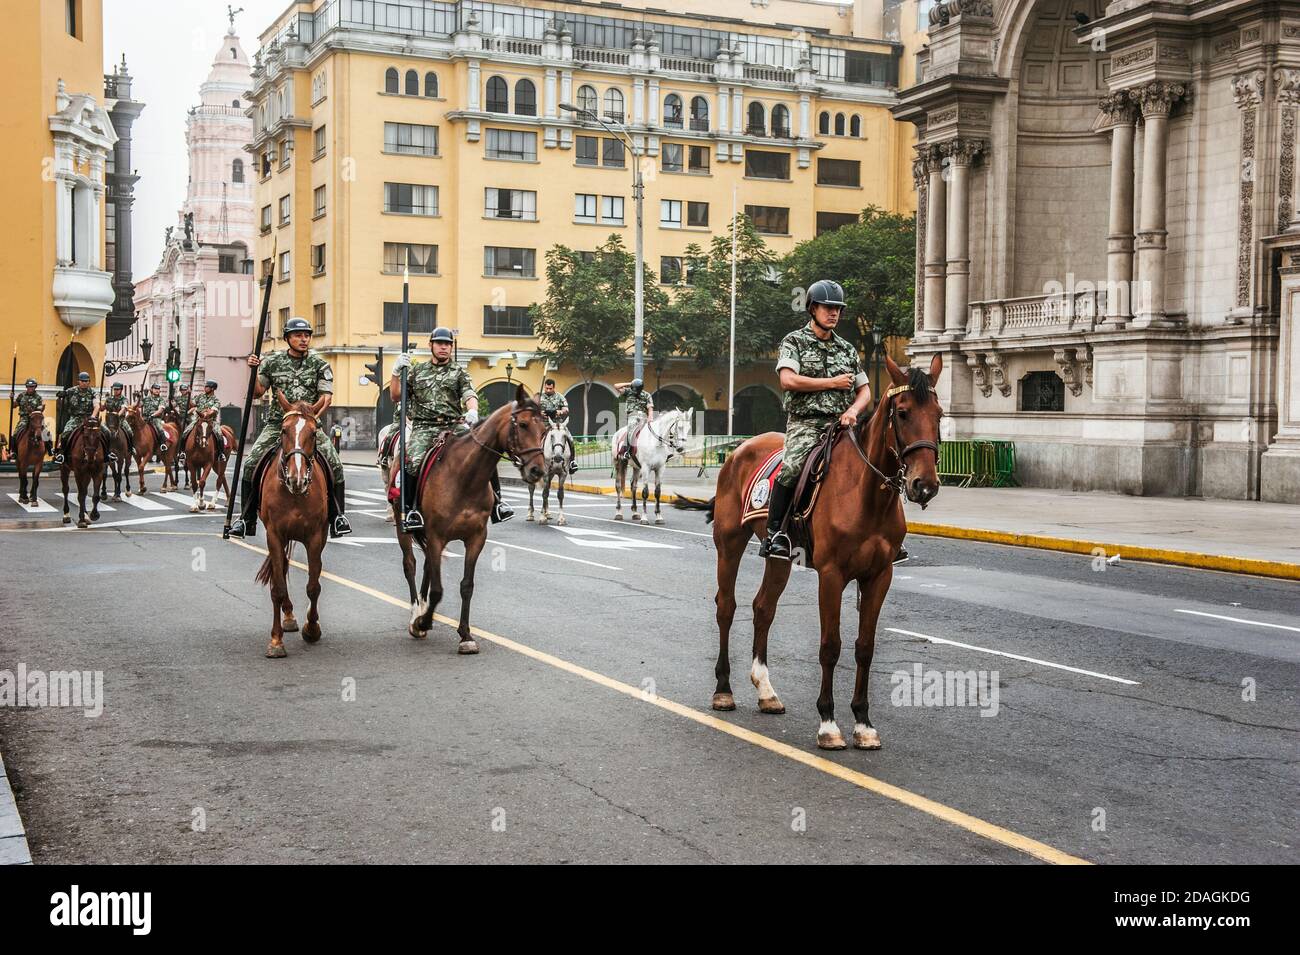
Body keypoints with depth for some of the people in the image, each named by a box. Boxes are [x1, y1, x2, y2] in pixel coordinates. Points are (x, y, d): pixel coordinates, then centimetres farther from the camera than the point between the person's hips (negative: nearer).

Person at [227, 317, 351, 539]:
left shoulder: (320, 365, 4)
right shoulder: (272, 362, 6)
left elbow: (326, 396, -1)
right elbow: (257, 392, 10)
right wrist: (254, 371, -6)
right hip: (277, 424, 0)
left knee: (334, 466, -15)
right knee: (251, 465, -14)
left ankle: (337, 517, 0)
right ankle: (246, 520, -2)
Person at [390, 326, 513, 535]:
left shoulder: (459, 373, 14)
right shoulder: (417, 371, 17)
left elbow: (470, 395, -3)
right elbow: (396, 396, 16)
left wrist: (473, 411, -27)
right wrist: (397, 372, -1)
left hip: (454, 426, 1)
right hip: (424, 428, 0)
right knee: (412, 461, -29)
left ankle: (496, 502, -9)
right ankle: (407, 509, -16)